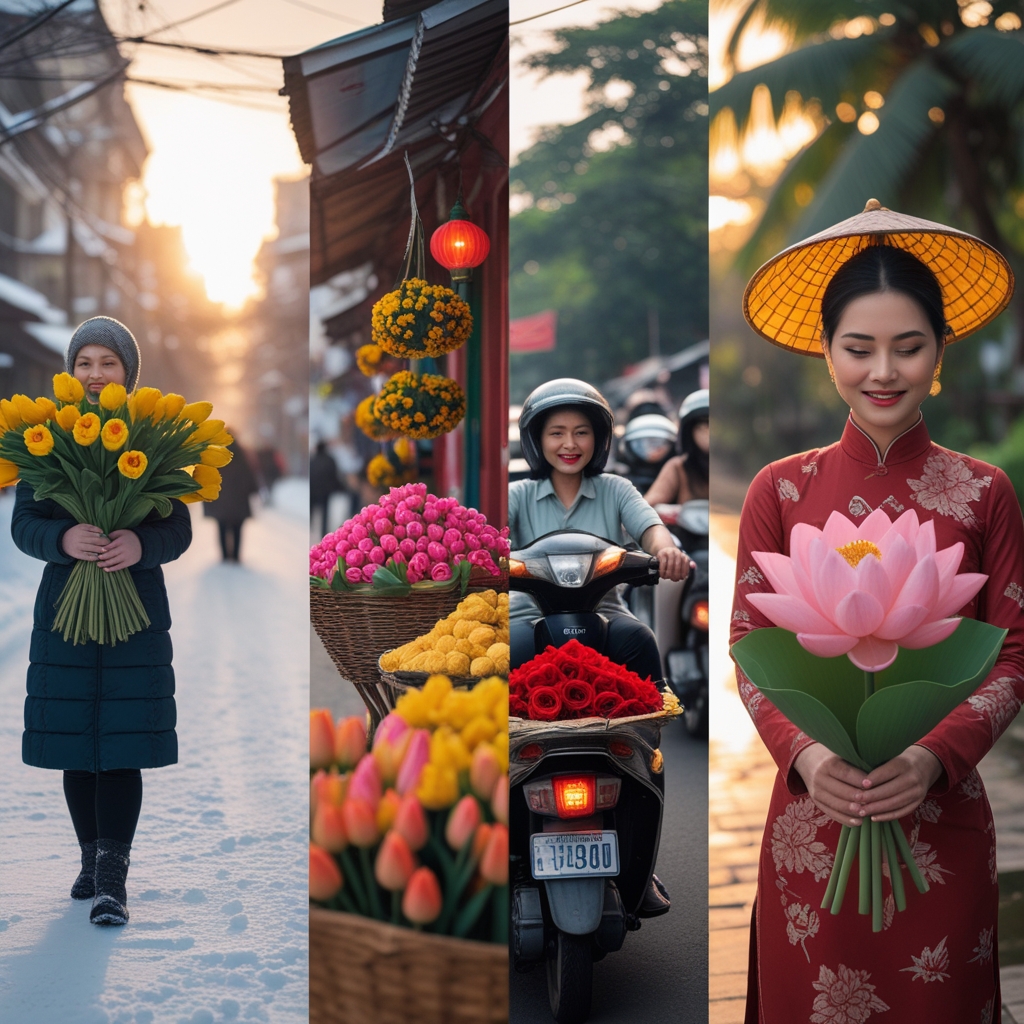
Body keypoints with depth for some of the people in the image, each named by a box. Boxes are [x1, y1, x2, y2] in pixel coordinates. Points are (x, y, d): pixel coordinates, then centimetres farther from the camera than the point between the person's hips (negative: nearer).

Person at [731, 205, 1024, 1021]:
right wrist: (803, 753, -16)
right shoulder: (782, 491, 0)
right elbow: (750, 651, 1)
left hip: (943, 820, 0)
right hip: (813, 813, 0)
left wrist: (936, 756, -17)